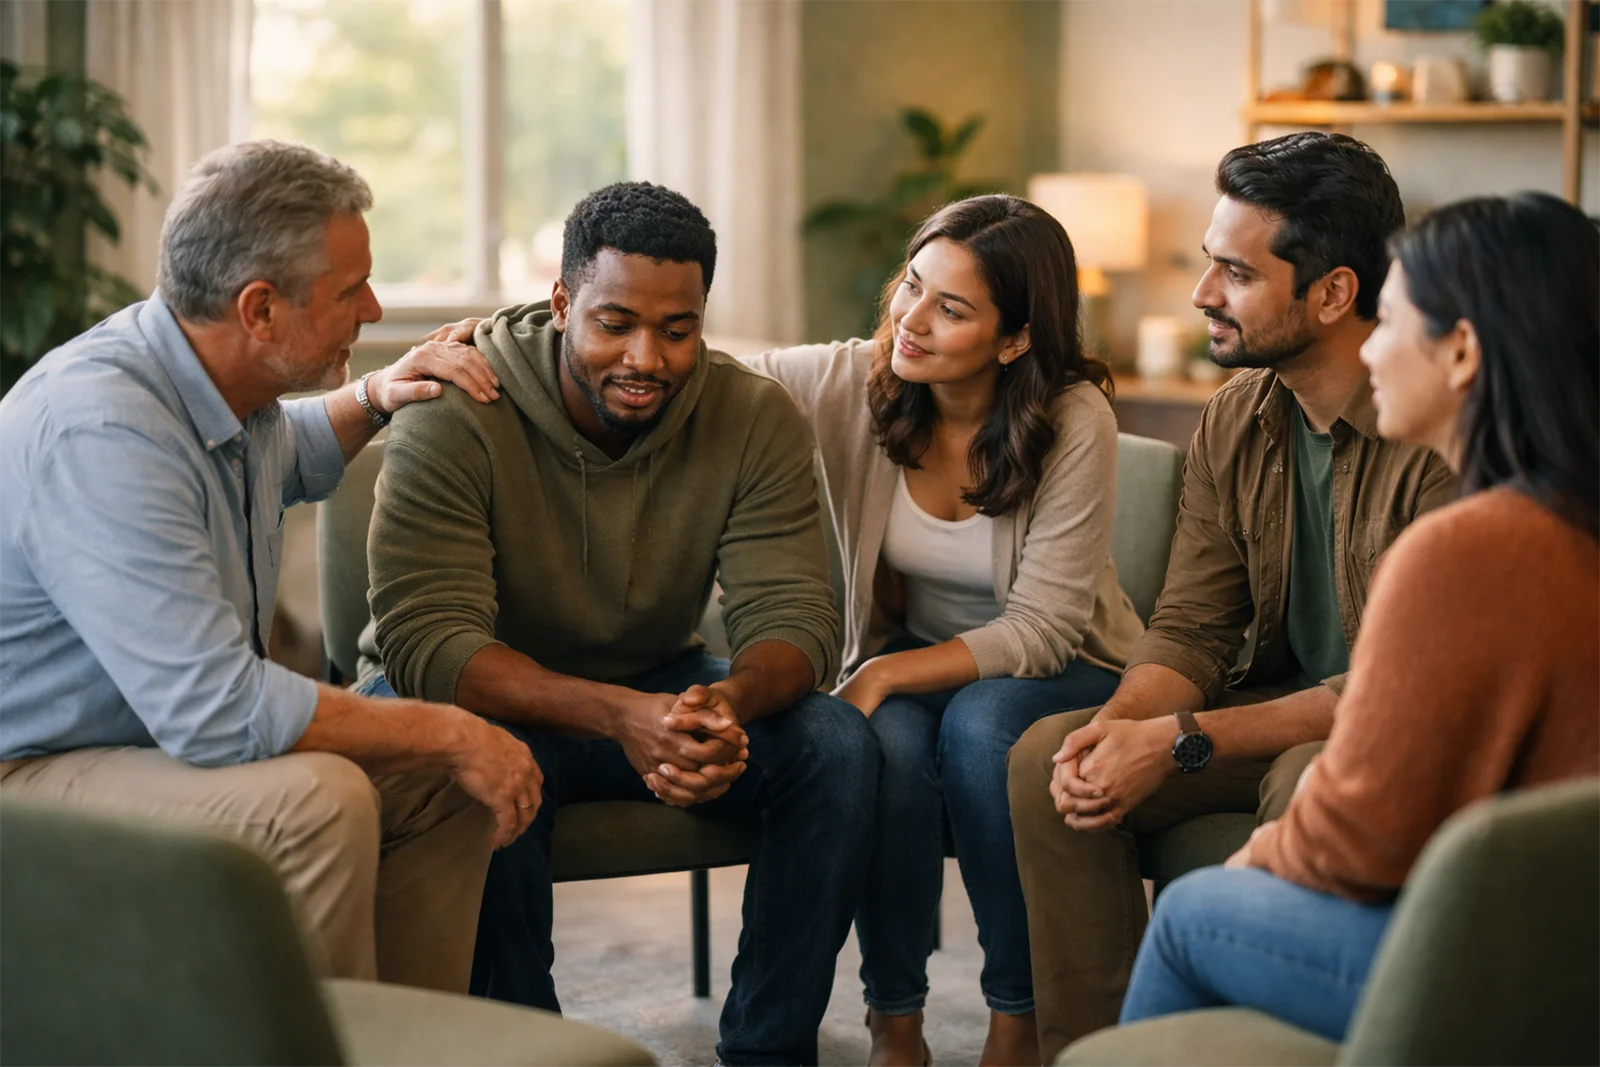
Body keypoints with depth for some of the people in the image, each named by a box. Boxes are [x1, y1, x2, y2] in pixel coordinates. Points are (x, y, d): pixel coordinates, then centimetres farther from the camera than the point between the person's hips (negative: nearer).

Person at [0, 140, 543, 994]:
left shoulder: (218, 382, 2)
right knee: (315, 799, -31)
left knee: (444, 778, 3)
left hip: (172, 738, 10)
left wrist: (376, 398, 13)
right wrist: (449, 733, -26)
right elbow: (216, 712, -34)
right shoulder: (99, 432, -29)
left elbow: (283, 462, 32)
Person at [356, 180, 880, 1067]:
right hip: (490, 697, -3)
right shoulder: (453, 417, -21)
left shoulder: (755, 418, -9)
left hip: (659, 690, 4)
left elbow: (792, 617, -14)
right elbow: (424, 641, -29)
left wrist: (731, 702, -40)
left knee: (836, 744, -21)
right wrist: (617, 717, -44)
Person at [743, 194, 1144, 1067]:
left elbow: (1040, 629, -20)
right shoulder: (855, 383, -14)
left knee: (979, 723, -34)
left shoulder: (1074, 422, -21)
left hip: (1056, 670, -2)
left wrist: (885, 674, -30)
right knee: (888, 740, -31)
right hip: (912, 661, 2)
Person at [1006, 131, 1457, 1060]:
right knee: (1049, 757, -12)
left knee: (1312, 781, -38)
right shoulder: (1236, 423, 1)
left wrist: (1181, 741, -27)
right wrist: (1120, 726, -22)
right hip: (1279, 712, 7)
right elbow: (1190, 629, 2)